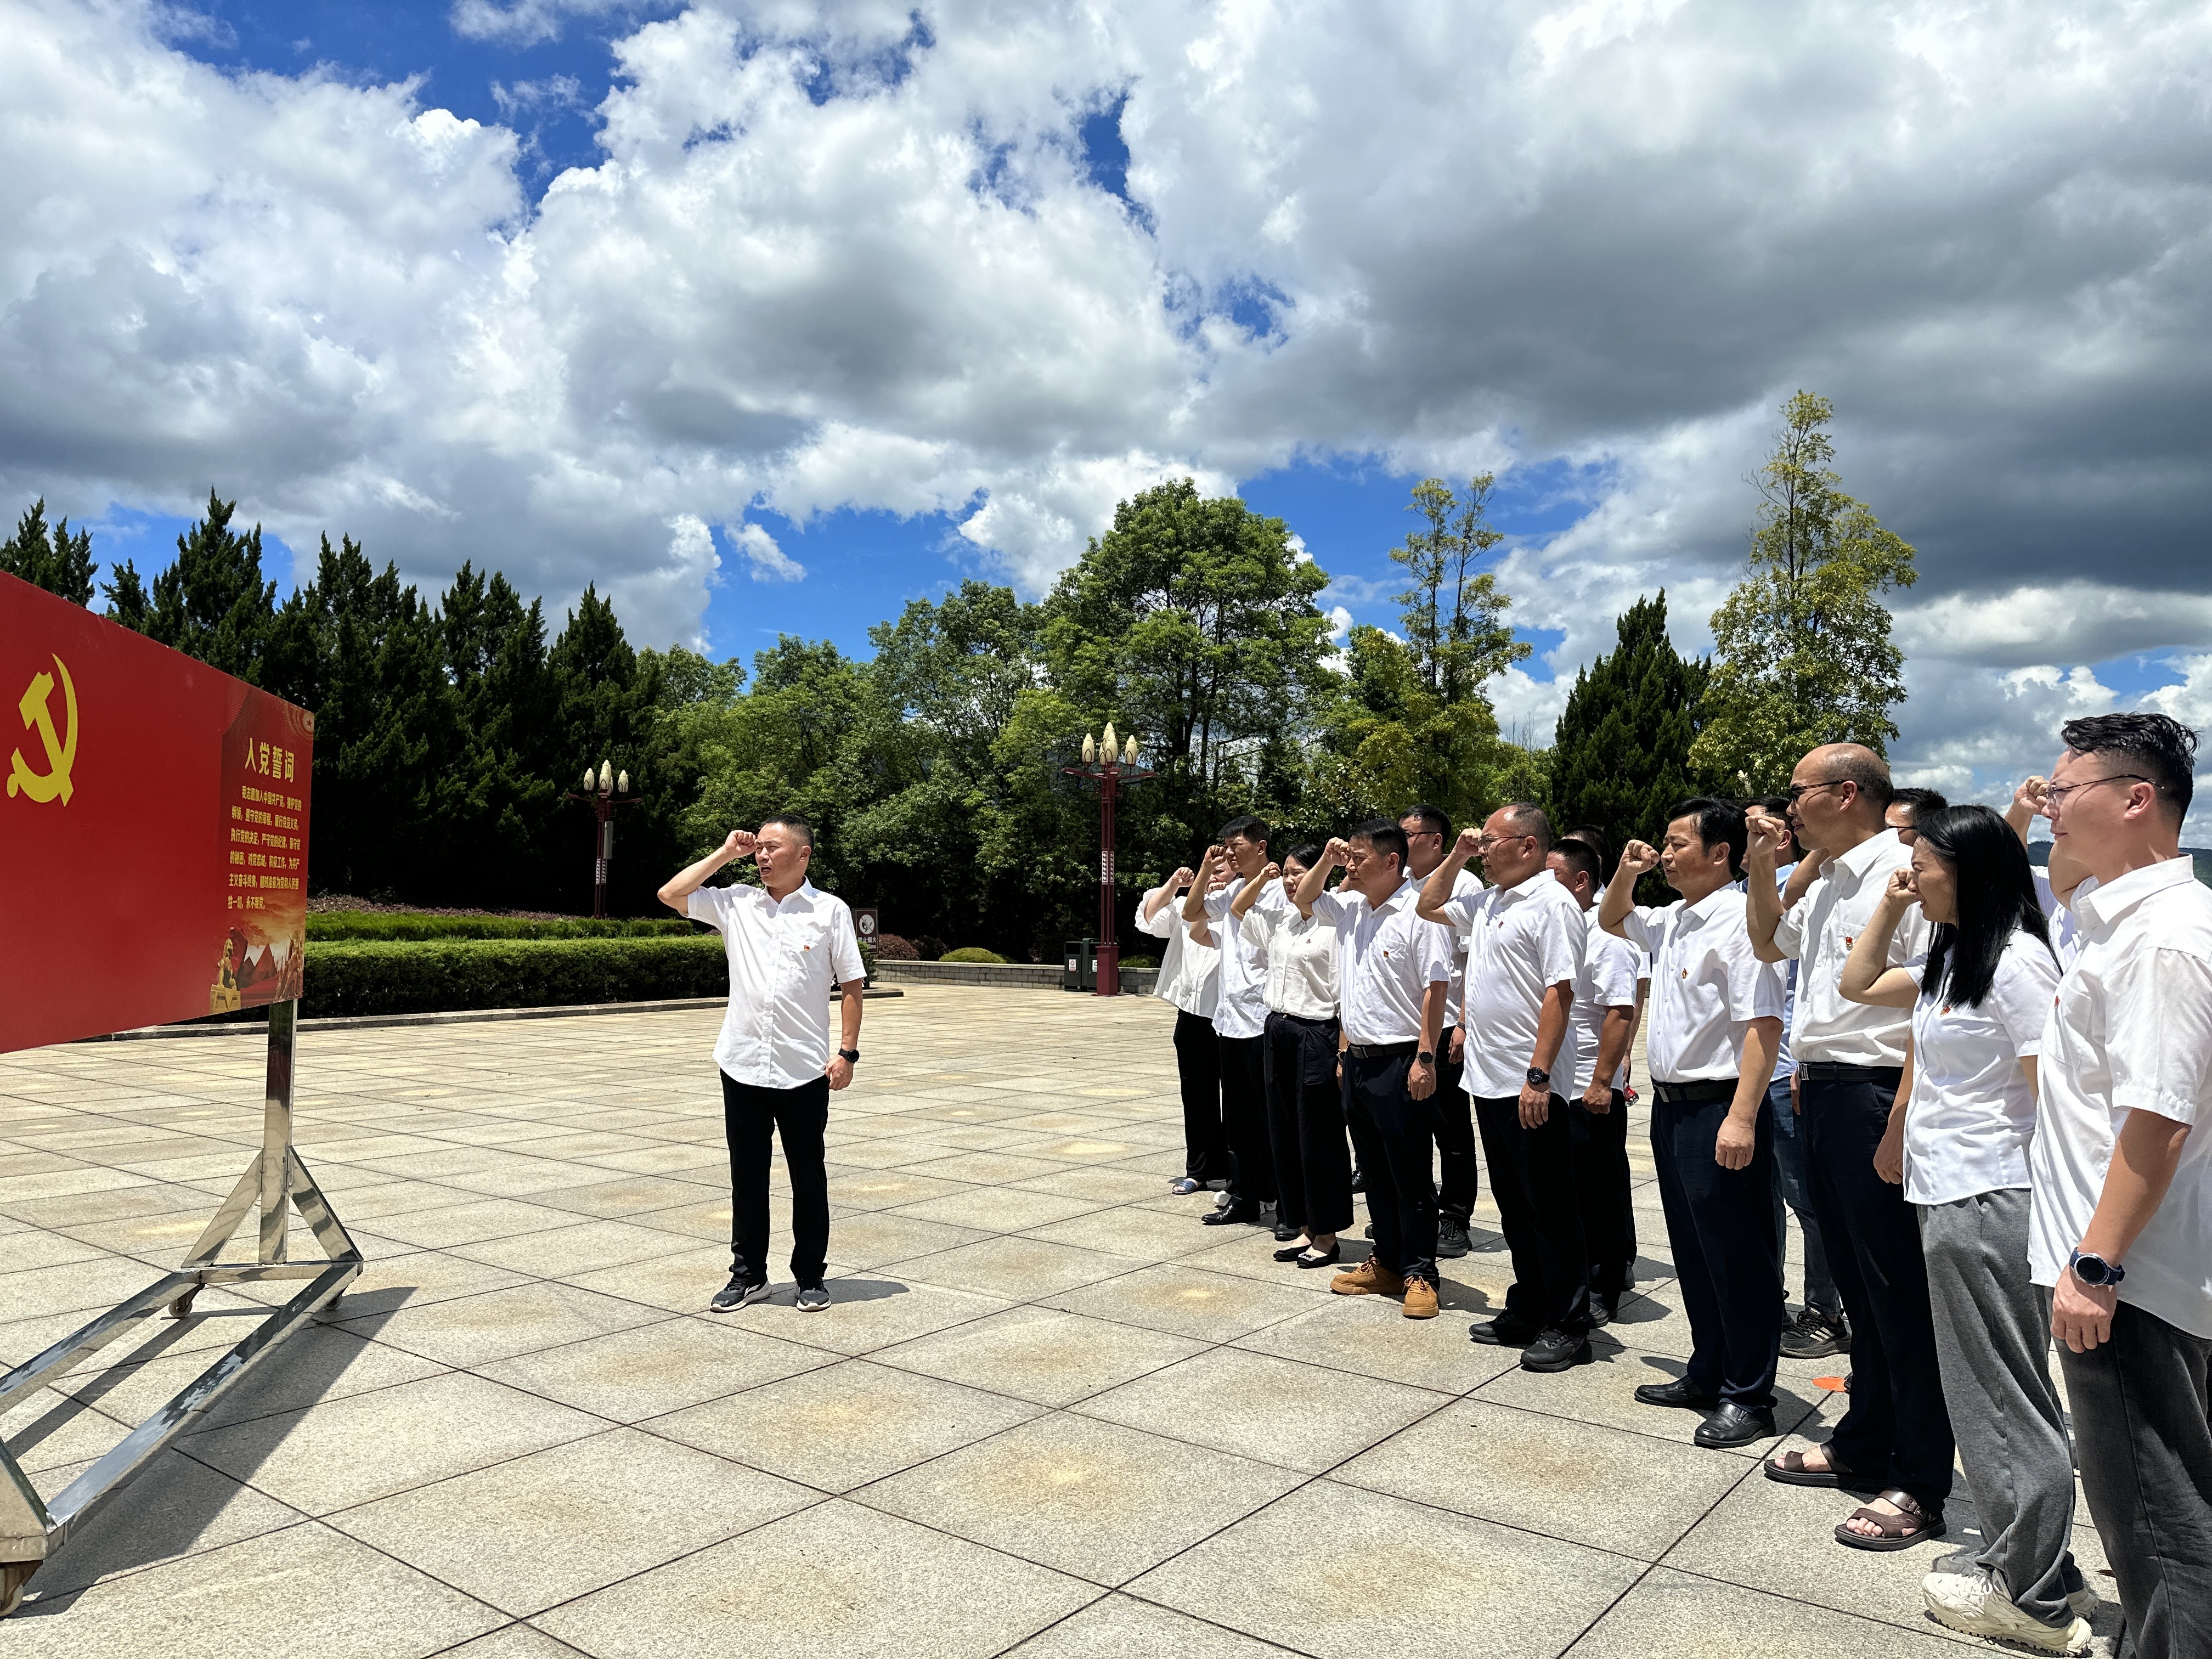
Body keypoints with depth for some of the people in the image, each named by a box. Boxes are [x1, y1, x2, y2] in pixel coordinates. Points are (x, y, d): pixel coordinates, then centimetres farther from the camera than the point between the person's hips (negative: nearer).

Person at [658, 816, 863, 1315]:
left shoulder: (830, 910, -3)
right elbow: (670, 894, 2)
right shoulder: (736, 903, 6)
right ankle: (748, 1275, 24)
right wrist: (725, 853, 2)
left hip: (804, 1071, -3)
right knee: (746, 1175, 11)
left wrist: (847, 1052, -7)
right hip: (742, 1066, 3)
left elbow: (851, 984, -1)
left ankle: (810, 1277, 21)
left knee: (808, 1178, 8)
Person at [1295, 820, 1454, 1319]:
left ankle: (1419, 1275, 11)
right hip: (1357, 1058, 8)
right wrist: (1326, 860, 10)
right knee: (1375, 1171, 15)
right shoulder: (1350, 907, 9)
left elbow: (1436, 989, -17)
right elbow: (1304, 900, 28)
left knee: (1411, 1175, 1)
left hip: (1400, 1062, -8)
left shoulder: (1418, 913, -14)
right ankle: (1386, 1263, 26)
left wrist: (1425, 1058, -21)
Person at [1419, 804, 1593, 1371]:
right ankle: (1526, 1312, 27)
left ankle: (1567, 1326, 12)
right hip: (1488, 1081, 9)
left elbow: (1559, 993, -19)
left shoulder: (1551, 903, -13)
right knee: (1514, 1207, 16)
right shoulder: (1486, 902, 13)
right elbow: (1428, 906, 29)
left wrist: (1538, 1076, -24)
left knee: (1551, 1208, 2)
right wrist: (1456, 856, 14)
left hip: (1530, 1088, -9)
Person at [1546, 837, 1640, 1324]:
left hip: (1590, 1093, -8)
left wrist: (1602, 1082, -22)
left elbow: (1621, 1012, -20)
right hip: (1550, 1088, 9)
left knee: (1599, 1196, 3)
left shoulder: (1606, 936, -14)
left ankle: (1603, 1291, 14)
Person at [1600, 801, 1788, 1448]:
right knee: (1693, 1250, 18)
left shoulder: (1740, 921, -16)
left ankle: (1748, 1397, 14)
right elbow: (1611, 921, 32)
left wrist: (1742, 1118, -27)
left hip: (1719, 1108, -9)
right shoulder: (1671, 921, 12)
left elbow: (1763, 1024, -22)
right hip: (1671, 1103, 9)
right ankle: (1707, 1375, 31)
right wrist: (1626, 874, 12)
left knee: (1737, 1256, 2)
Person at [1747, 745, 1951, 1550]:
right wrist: (1762, 869, 17)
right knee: (1855, 1279, 18)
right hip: (1823, 1092, 9)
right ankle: (1864, 1445, 32)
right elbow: (1769, 943, 34)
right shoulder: (1826, 883, 15)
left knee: (1898, 1288, 0)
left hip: (1876, 1097, -9)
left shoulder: (1905, 872, -14)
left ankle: (1920, 1487, 12)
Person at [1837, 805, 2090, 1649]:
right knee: (1985, 1395, 16)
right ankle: (2020, 1569, 28)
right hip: (1946, 1198, 10)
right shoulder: (1948, 960, 13)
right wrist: (1890, 905, 16)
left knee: (2003, 1399, 0)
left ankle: (2036, 1600, 11)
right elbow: (1858, 984, 25)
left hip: (1989, 1204, -10)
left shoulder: (2016, 960, -14)